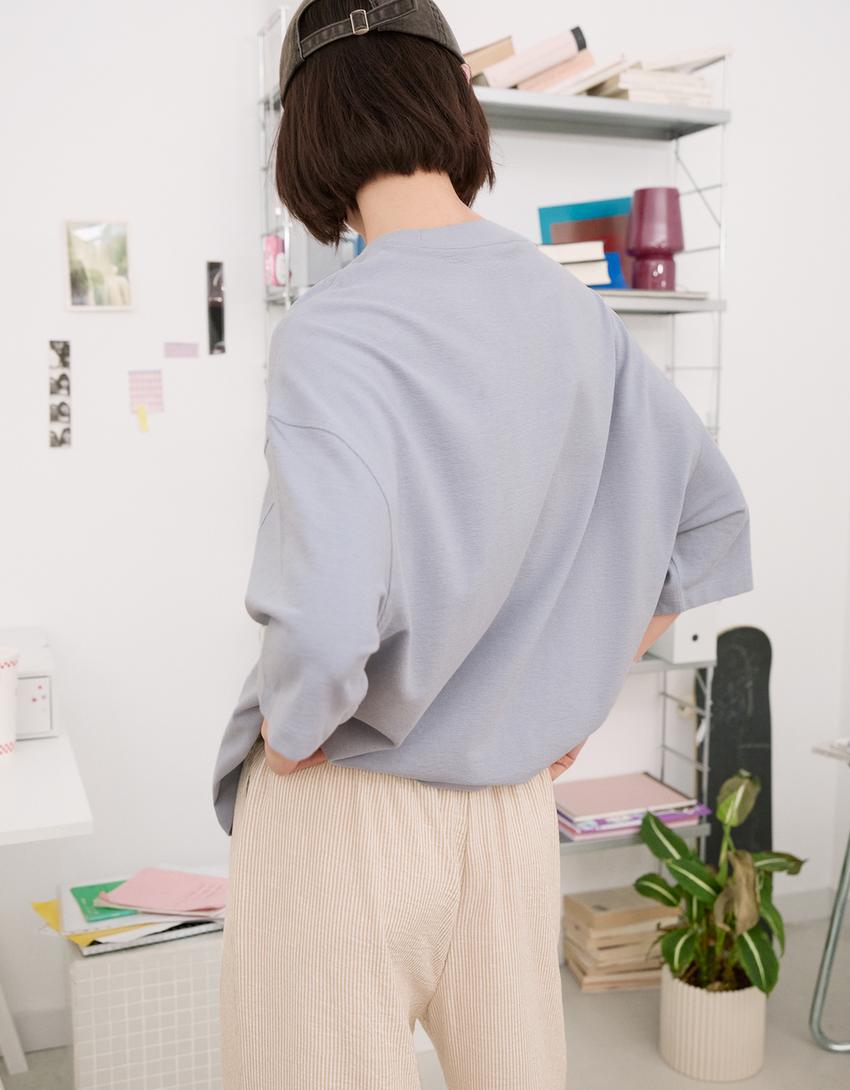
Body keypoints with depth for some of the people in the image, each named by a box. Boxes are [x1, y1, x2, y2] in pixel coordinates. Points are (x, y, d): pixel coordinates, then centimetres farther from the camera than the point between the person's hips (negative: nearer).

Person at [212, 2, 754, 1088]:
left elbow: (325, 624, -34)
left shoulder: (329, 333, -21)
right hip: (516, 803, 6)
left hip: (345, 813, -5)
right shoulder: (574, 308, -1)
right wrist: (575, 690, 12)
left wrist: (288, 739, -13)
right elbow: (711, 521, 9)